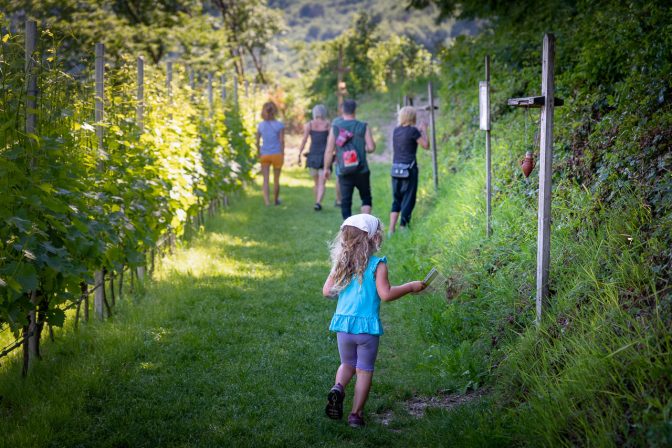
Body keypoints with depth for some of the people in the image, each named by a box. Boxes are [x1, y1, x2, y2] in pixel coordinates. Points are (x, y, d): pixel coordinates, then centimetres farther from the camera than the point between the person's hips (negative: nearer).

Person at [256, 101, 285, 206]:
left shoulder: (260, 125, 2)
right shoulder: (279, 125, -6)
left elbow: (257, 142, 5)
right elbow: (282, 141, -9)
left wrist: (259, 155, 17)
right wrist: (282, 156, -3)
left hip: (265, 155, 2)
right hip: (277, 154, -1)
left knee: (265, 179, -1)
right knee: (276, 179, 13)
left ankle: (266, 200, -18)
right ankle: (276, 200, 27)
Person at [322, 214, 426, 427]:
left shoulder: (341, 263, 3)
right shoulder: (377, 265, -11)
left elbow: (327, 291, 5)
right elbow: (385, 294, -17)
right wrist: (410, 286, -6)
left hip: (343, 324, 4)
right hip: (367, 326, -4)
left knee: (347, 364, 22)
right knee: (364, 370, 9)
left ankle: (338, 387, -7)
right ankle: (356, 414, 9)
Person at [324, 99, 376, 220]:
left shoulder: (335, 127, -3)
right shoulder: (363, 127, -4)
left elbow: (329, 150, -5)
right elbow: (371, 147, -8)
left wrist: (326, 168, 5)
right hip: (361, 171, 0)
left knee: (345, 202, 5)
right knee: (366, 198, 15)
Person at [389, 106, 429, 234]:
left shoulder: (396, 130, 8)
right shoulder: (412, 130, -11)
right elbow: (426, 145, -5)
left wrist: (419, 131, 26)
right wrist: (424, 131, 8)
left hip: (396, 169, 6)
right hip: (409, 169, -6)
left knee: (396, 200, 13)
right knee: (408, 201, 4)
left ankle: (391, 230, 7)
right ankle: (402, 228, 4)